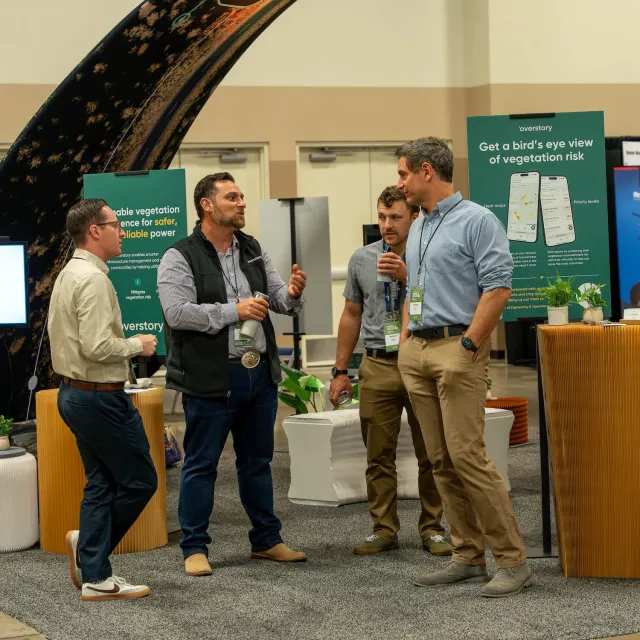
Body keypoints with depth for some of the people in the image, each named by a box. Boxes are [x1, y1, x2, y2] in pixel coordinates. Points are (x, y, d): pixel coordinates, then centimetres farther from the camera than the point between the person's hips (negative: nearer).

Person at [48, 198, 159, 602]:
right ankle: (92, 552, 11)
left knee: (102, 484, 13)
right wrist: (137, 345, -11)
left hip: (75, 392, 10)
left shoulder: (69, 274, 12)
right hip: (99, 397, -10)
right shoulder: (93, 279, -19)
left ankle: (95, 576, 14)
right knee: (140, 480, 2)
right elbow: (97, 346, -26)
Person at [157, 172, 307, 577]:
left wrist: (292, 294, -11)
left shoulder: (254, 251, 12)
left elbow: (279, 300, 13)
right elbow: (177, 313, -18)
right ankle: (195, 548, 10)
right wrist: (234, 311, -18)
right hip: (211, 378, -6)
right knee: (201, 465, 2)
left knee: (257, 461, 15)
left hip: (260, 374, 6)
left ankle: (266, 540, 25)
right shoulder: (180, 258, -7)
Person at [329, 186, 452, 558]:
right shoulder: (362, 260, 8)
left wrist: (406, 276, -21)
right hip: (378, 366, 2)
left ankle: (432, 528, 12)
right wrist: (341, 371, 12)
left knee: (430, 454, 3)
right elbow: (352, 316, 14)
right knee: (379, 456, 4)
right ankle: (384, 530, 12)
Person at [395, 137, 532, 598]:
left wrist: (468, 345, -17)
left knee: (467, 455, -13)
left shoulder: (477, 221, -8)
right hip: (417, 352, 8)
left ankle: (513, 560, -7)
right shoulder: (417, 229, 18)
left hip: (457, 348, -8)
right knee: (442, 461, 7)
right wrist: (406, 342, 14)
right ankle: (469, 557, 13)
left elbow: (498, 287, -14)